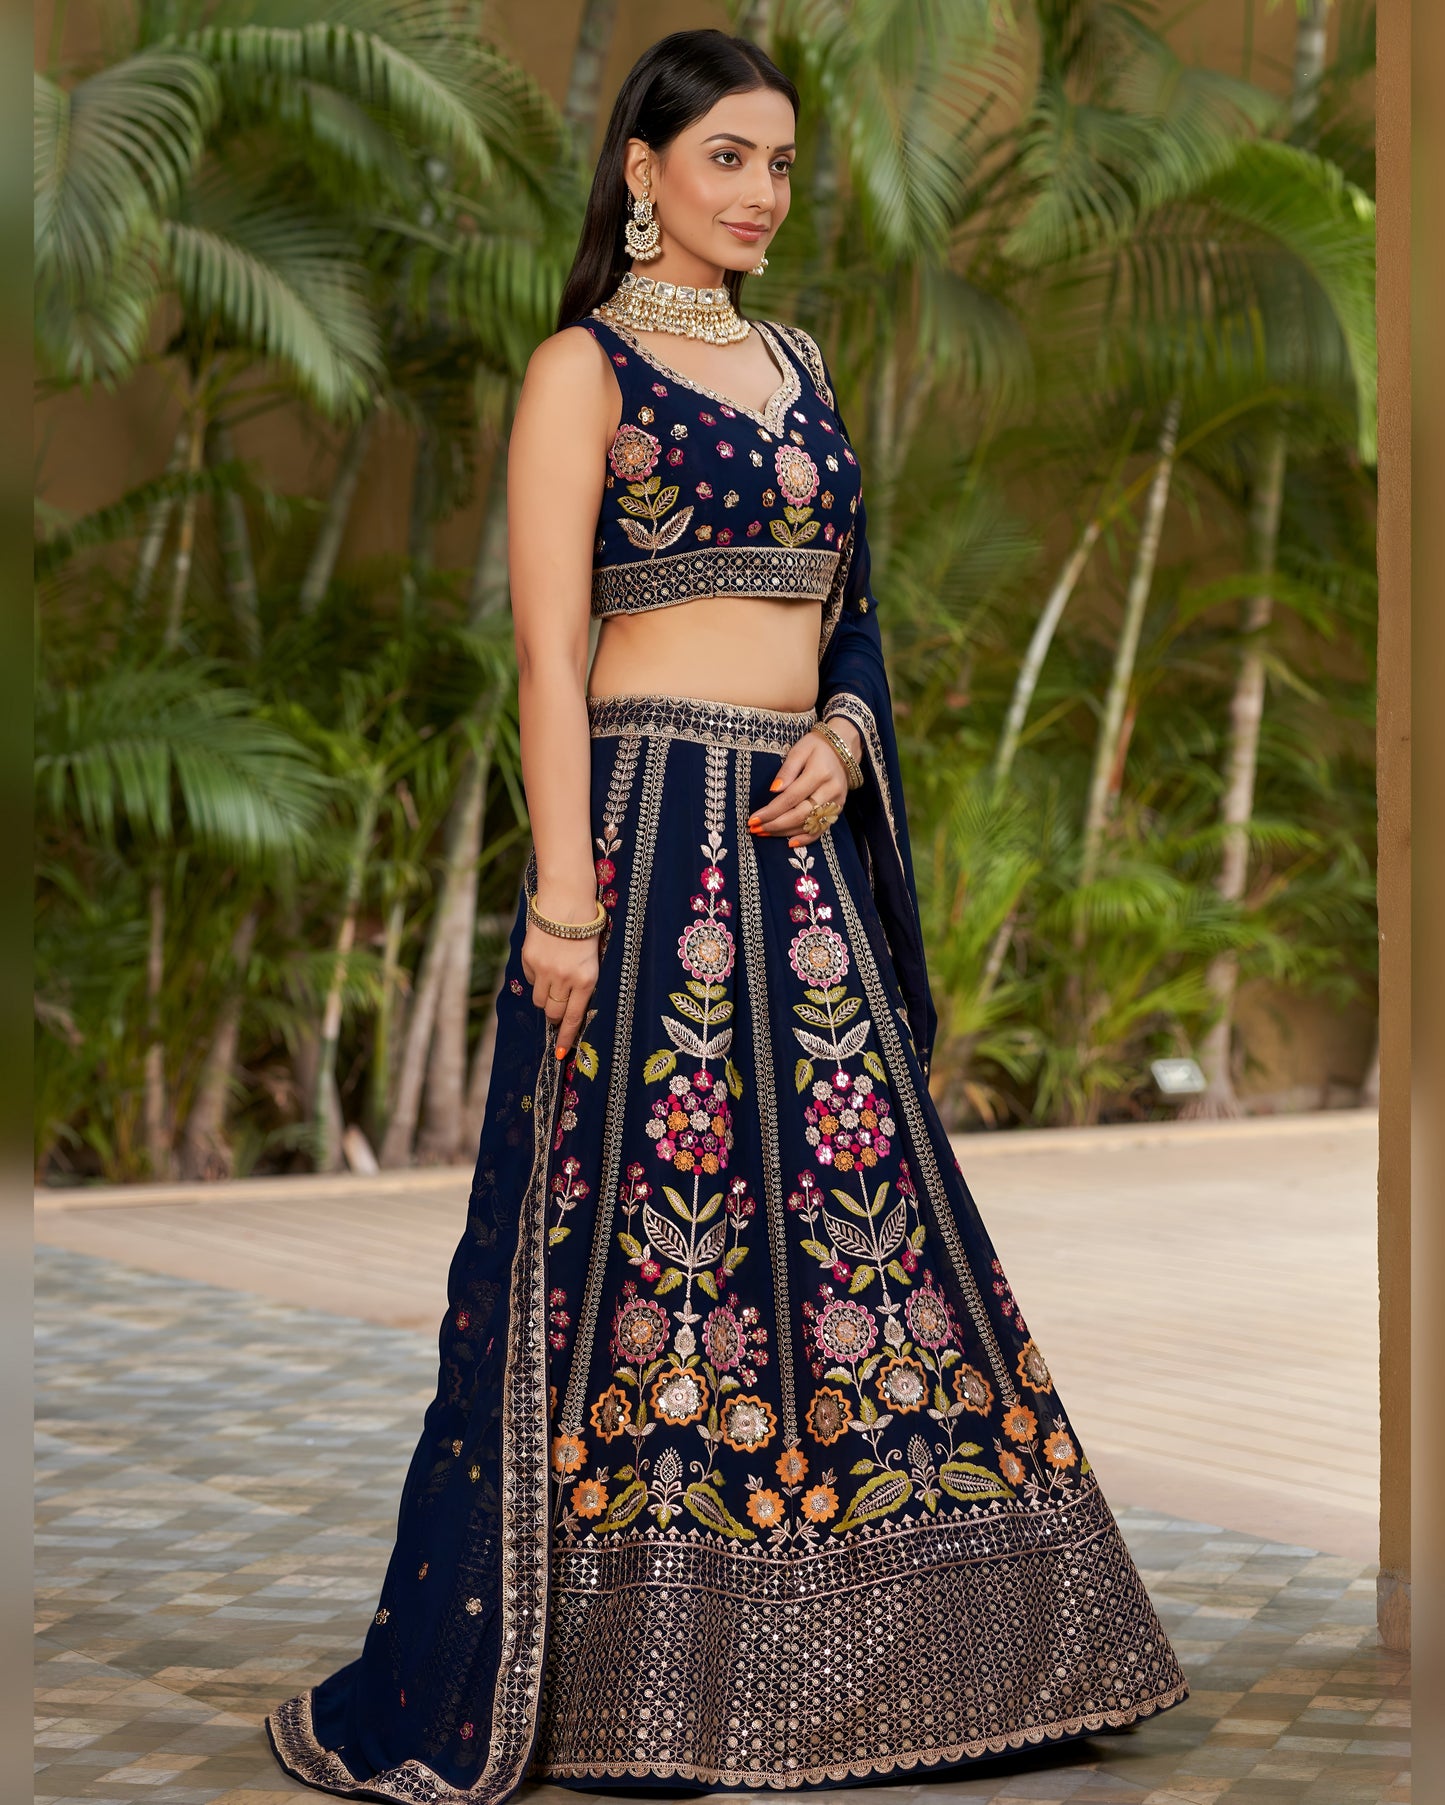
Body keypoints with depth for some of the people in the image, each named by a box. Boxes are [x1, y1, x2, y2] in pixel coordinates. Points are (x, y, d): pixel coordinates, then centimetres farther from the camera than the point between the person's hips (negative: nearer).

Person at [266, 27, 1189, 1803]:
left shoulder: (793, 361, 18)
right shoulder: (584, 368, -2)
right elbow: (550, 651, -9)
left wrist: (841, 742, -1)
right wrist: (565, 898, -17)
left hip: (803, 838, 7)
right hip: (650, 830, -7)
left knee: (843, 1197, 8)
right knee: (644, 1209, -5)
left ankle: (810, 1656, 19)